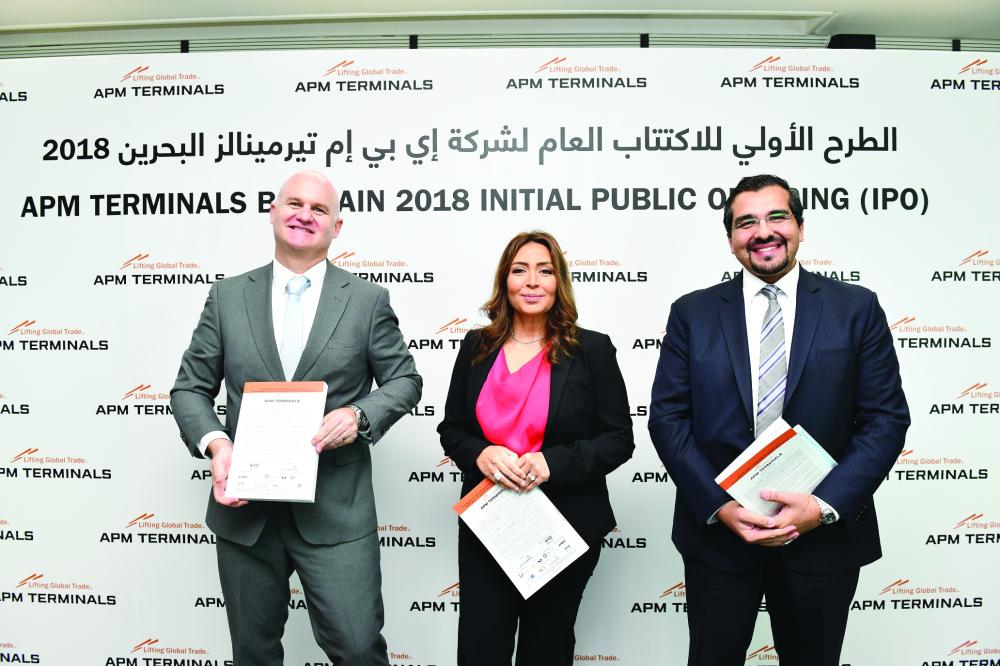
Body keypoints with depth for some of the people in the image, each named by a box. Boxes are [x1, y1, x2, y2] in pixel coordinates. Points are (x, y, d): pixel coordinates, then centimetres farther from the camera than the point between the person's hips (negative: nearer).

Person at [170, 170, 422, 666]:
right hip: (244, 508, 3)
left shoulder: (368, 300, 0)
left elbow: (404, 380, 5)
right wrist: (214, 443, -12)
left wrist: (360, 415, -15)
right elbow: (190, 388, 7)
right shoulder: (227, 296, 5)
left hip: (336, 511, -2)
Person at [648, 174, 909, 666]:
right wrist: (718, 505, -14)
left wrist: (825, 505, -15)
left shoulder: (856, 308, 0)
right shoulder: (692, 313, 1)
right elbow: (667, 418, -3)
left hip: (824, 536, 0)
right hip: (715, 531, 0)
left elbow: (886, 419, -3)